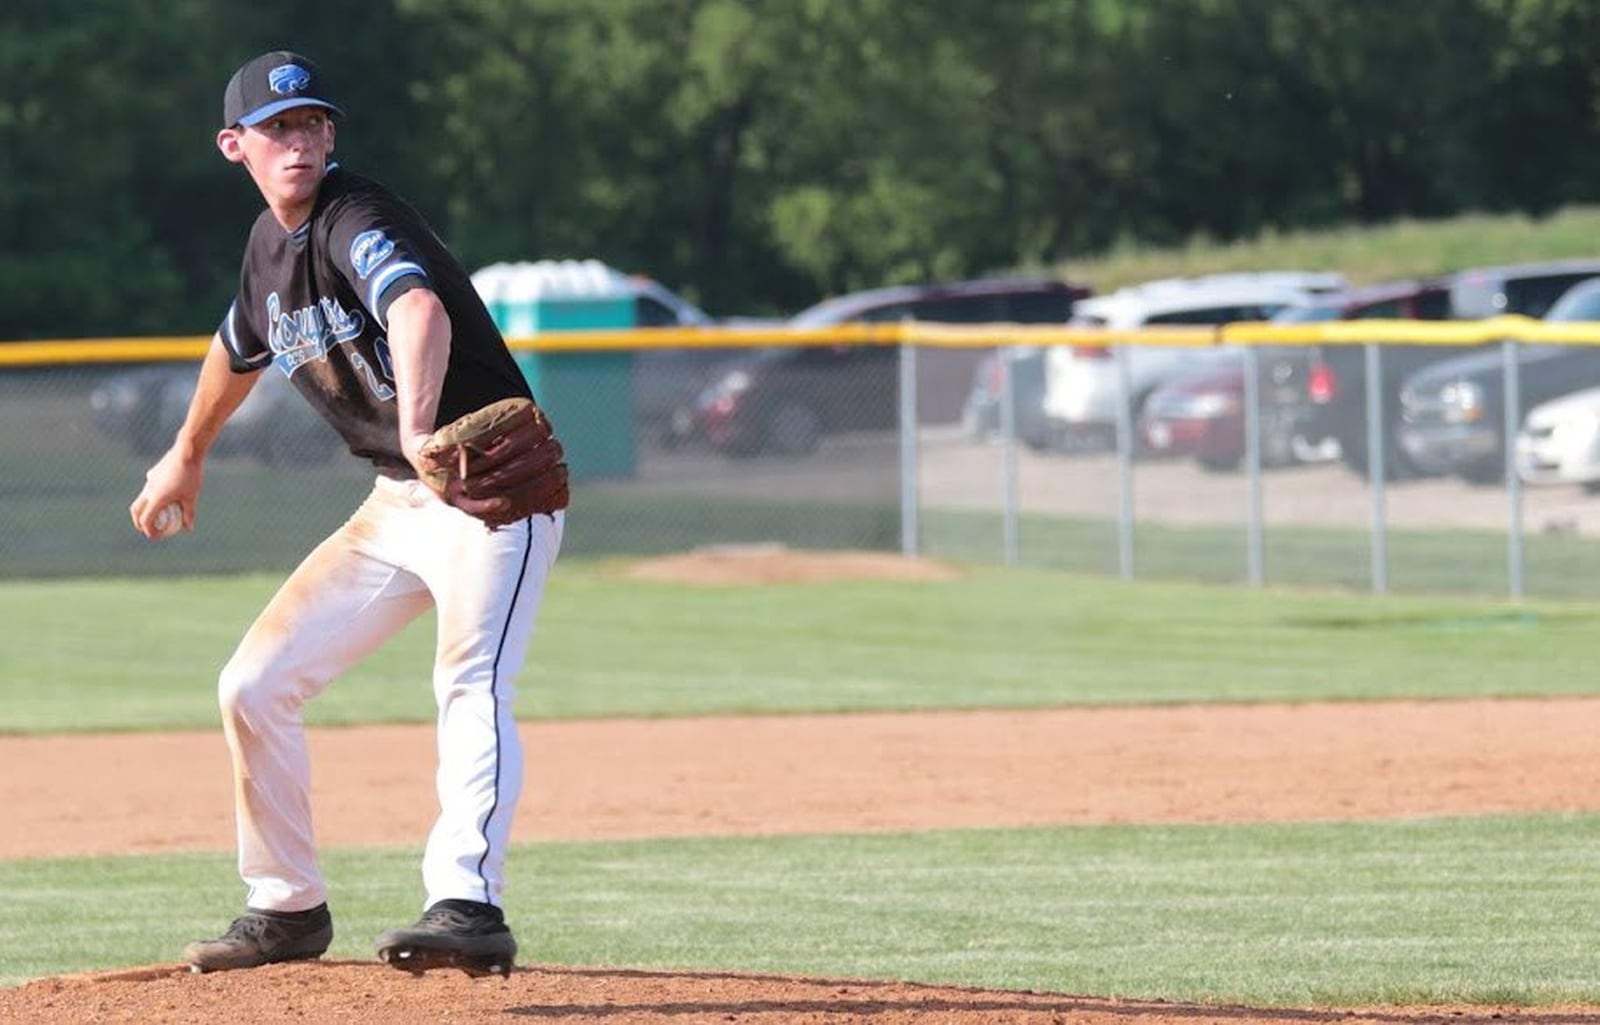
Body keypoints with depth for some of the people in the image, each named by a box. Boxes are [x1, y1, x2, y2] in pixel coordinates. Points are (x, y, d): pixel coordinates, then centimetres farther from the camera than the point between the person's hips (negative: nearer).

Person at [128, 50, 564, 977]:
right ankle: (288, 909, 20)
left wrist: (419, 429, -61)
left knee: (471, 684, -31)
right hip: (396, 508, 9)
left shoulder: (356, 221, -19)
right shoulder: (273, 243, 7)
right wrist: (187, 457, 44)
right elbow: (242, 346, 30)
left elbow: (420, 311, -42)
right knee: (255, 684, 7)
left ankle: (470, 908, -45)